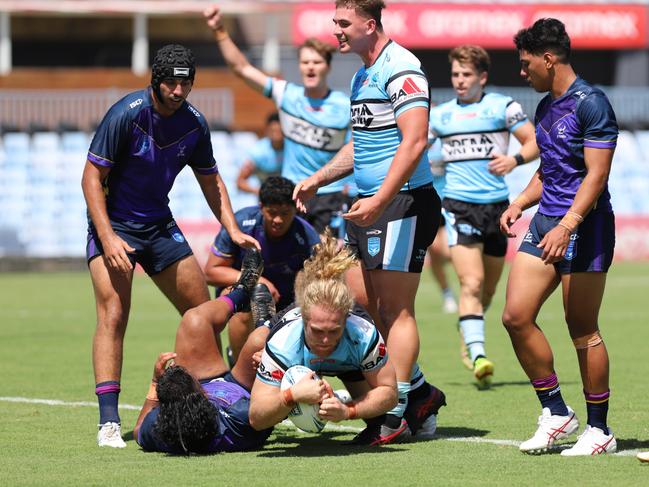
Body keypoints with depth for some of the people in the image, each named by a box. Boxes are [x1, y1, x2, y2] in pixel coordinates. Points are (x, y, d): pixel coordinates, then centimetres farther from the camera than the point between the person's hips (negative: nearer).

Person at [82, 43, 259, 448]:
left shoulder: (194, 123, -2)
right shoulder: (126, 115, -19)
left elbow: (211, 180, 12)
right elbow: (92, 176, -16)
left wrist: (233, 230, 1)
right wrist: (108, 237, -24)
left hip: (160, 225, 6)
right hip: (114, 224, -6)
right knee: (113, 314, -20)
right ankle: (108, 422, -23)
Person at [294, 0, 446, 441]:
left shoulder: (400, 69, -13)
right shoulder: (362, 75, 18)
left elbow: (414, 141, -22)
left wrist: (379, 200, -26)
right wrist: (316, 181, 23)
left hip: (403, 202, -10)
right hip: (373, 204, 10)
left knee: (395, 309, -7)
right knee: (375, 308, 9)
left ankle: (396, 412, -4)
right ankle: (420, 394, 19)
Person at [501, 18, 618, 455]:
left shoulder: (591, 104, -12)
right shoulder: (545, 107, 15)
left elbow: (596, 174, -18)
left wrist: (566, 226, -26)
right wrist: (521, 203, 10)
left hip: (584, 227, -9)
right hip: (546, 223, 9)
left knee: (582, 329, -4)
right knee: (516, 316, 0)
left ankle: (599, 430, 6)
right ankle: (557, 413, 11)